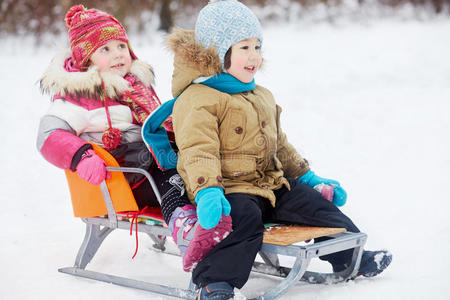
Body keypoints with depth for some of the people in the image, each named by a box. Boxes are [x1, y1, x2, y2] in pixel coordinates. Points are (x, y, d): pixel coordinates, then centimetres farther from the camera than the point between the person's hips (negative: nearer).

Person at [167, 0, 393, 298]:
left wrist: (307, 177, 24)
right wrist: (207, 192, -37)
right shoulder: (197, 99, -11)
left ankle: (351, 257, 18)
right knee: (244, 217, -35)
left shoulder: (262, 96, 20)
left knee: (314, 203, 3)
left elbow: (279, 145, 28)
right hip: (229, 189, -8)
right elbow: (198, 151, -22)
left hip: (271, 182, 8)